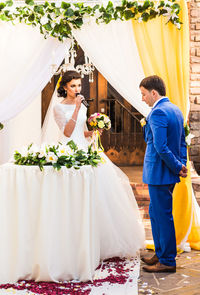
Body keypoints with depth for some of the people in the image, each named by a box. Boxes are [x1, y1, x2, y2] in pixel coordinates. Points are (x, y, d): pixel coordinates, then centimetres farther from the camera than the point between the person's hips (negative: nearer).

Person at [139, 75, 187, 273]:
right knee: (155, 213, 20)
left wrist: (178, 168, -15)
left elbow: (161, 147, -25)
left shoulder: (157, 113, -19)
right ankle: (161, 254, 31)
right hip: (167, 174, 10)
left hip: (160, 173, -10)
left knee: (163, 216, 0)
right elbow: (182, 142, 15)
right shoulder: (175, 110, 12)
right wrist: (182, 164, 6)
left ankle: (168, 261, 10)